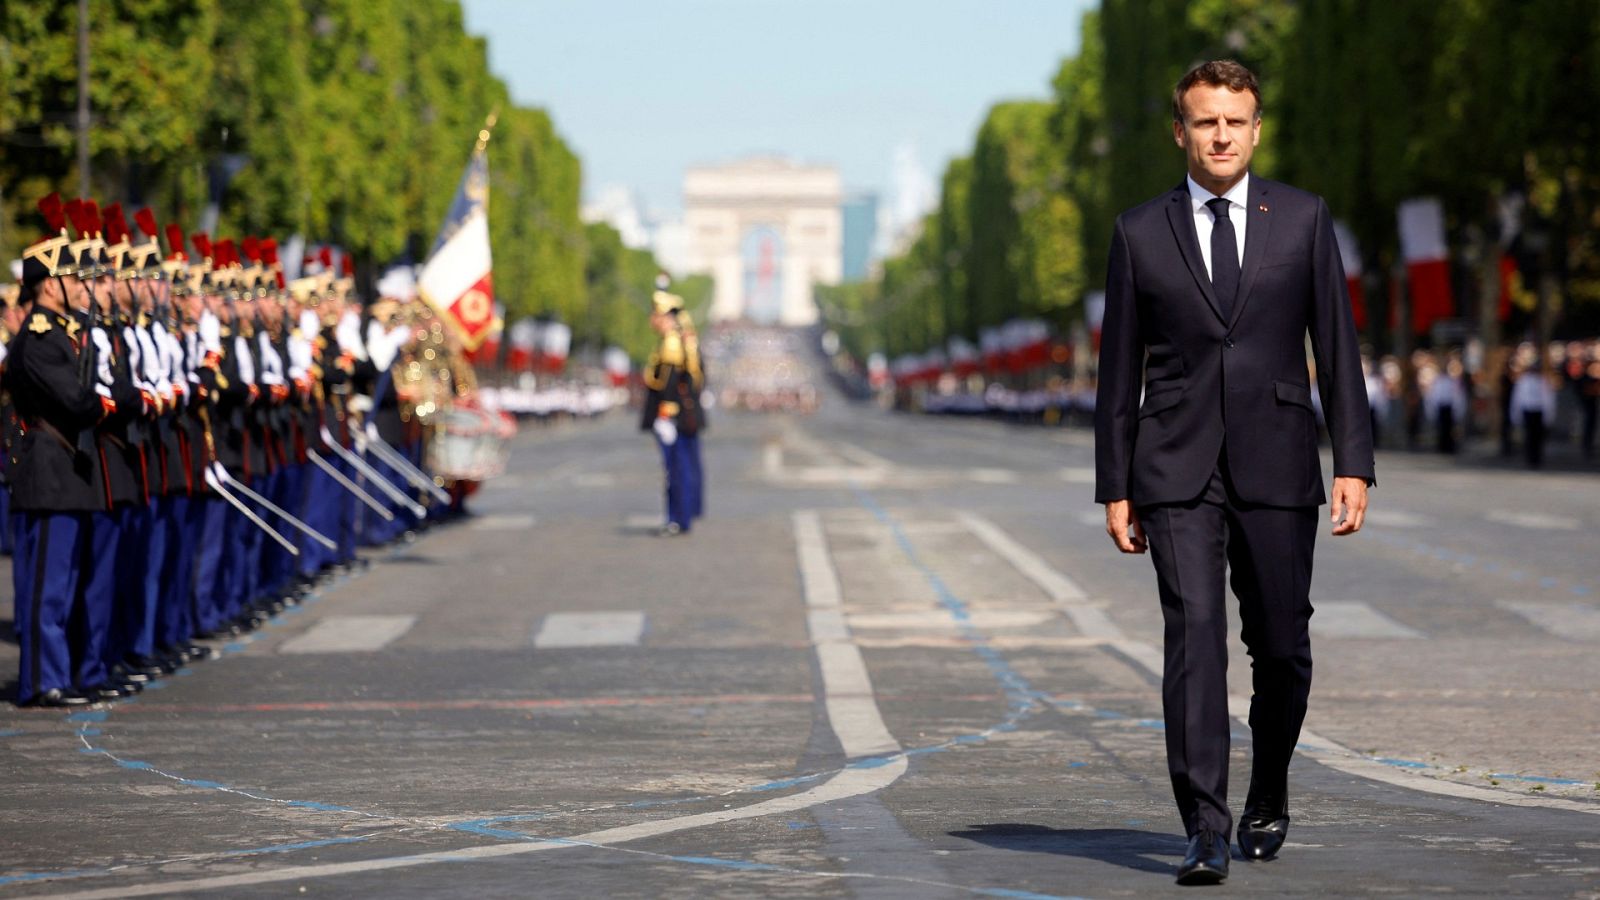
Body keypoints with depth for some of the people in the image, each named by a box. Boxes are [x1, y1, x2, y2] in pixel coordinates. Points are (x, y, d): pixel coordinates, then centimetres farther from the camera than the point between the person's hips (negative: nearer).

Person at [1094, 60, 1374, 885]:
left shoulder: (1302, 220, 5)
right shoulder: (1140, 233, 5)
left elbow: (1337, 347, 4)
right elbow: (1120, 369, 7)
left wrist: (1354, 463, -3)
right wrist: (1115, 488, 4)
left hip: (1276, 470, 1)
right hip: (1176, 474, -1)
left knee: (1281, 647, 6)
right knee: (1194, 637, -13)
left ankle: (1267, 798, 31)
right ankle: (1205, 831, -15)